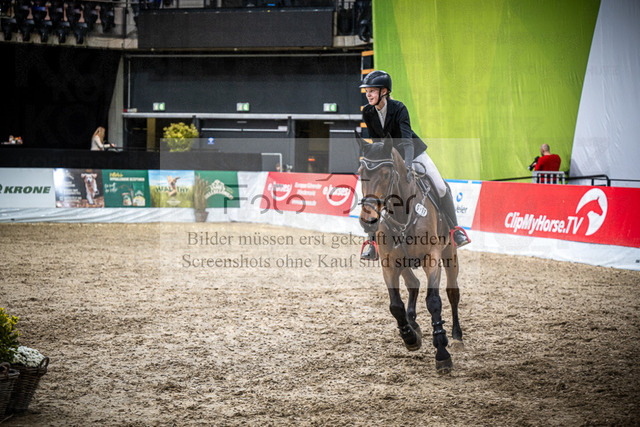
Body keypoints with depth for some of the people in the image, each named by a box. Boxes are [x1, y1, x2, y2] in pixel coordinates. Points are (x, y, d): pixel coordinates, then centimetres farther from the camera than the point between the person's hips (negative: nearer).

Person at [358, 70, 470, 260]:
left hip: (413, 151, -3)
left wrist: (408, 165, -48)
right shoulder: (367, 112, -13)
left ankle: (454, 228, 9)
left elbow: (407, 140, -35)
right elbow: (375, 140, -2)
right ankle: (373, 240, -4)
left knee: (441, 188, -9)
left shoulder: (398, 108, -25)